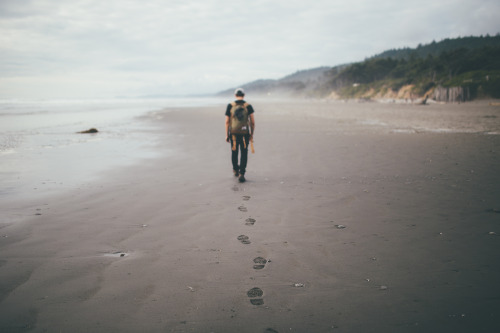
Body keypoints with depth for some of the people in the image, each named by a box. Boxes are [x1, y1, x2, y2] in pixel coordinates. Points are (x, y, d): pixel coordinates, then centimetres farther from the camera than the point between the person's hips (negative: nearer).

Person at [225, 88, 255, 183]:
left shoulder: (230, 106, -1)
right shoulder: (248, 106, -2)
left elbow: (227, 122, -2)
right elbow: (253, 122, -4)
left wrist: (227, 135, 3)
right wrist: (252, 134, 6)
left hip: (233, 133, 1)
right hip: (245, 133, -1)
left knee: (234, 152, 18)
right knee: (244, 154, 5)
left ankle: (235, 170, 36)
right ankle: (241, 174, -4)